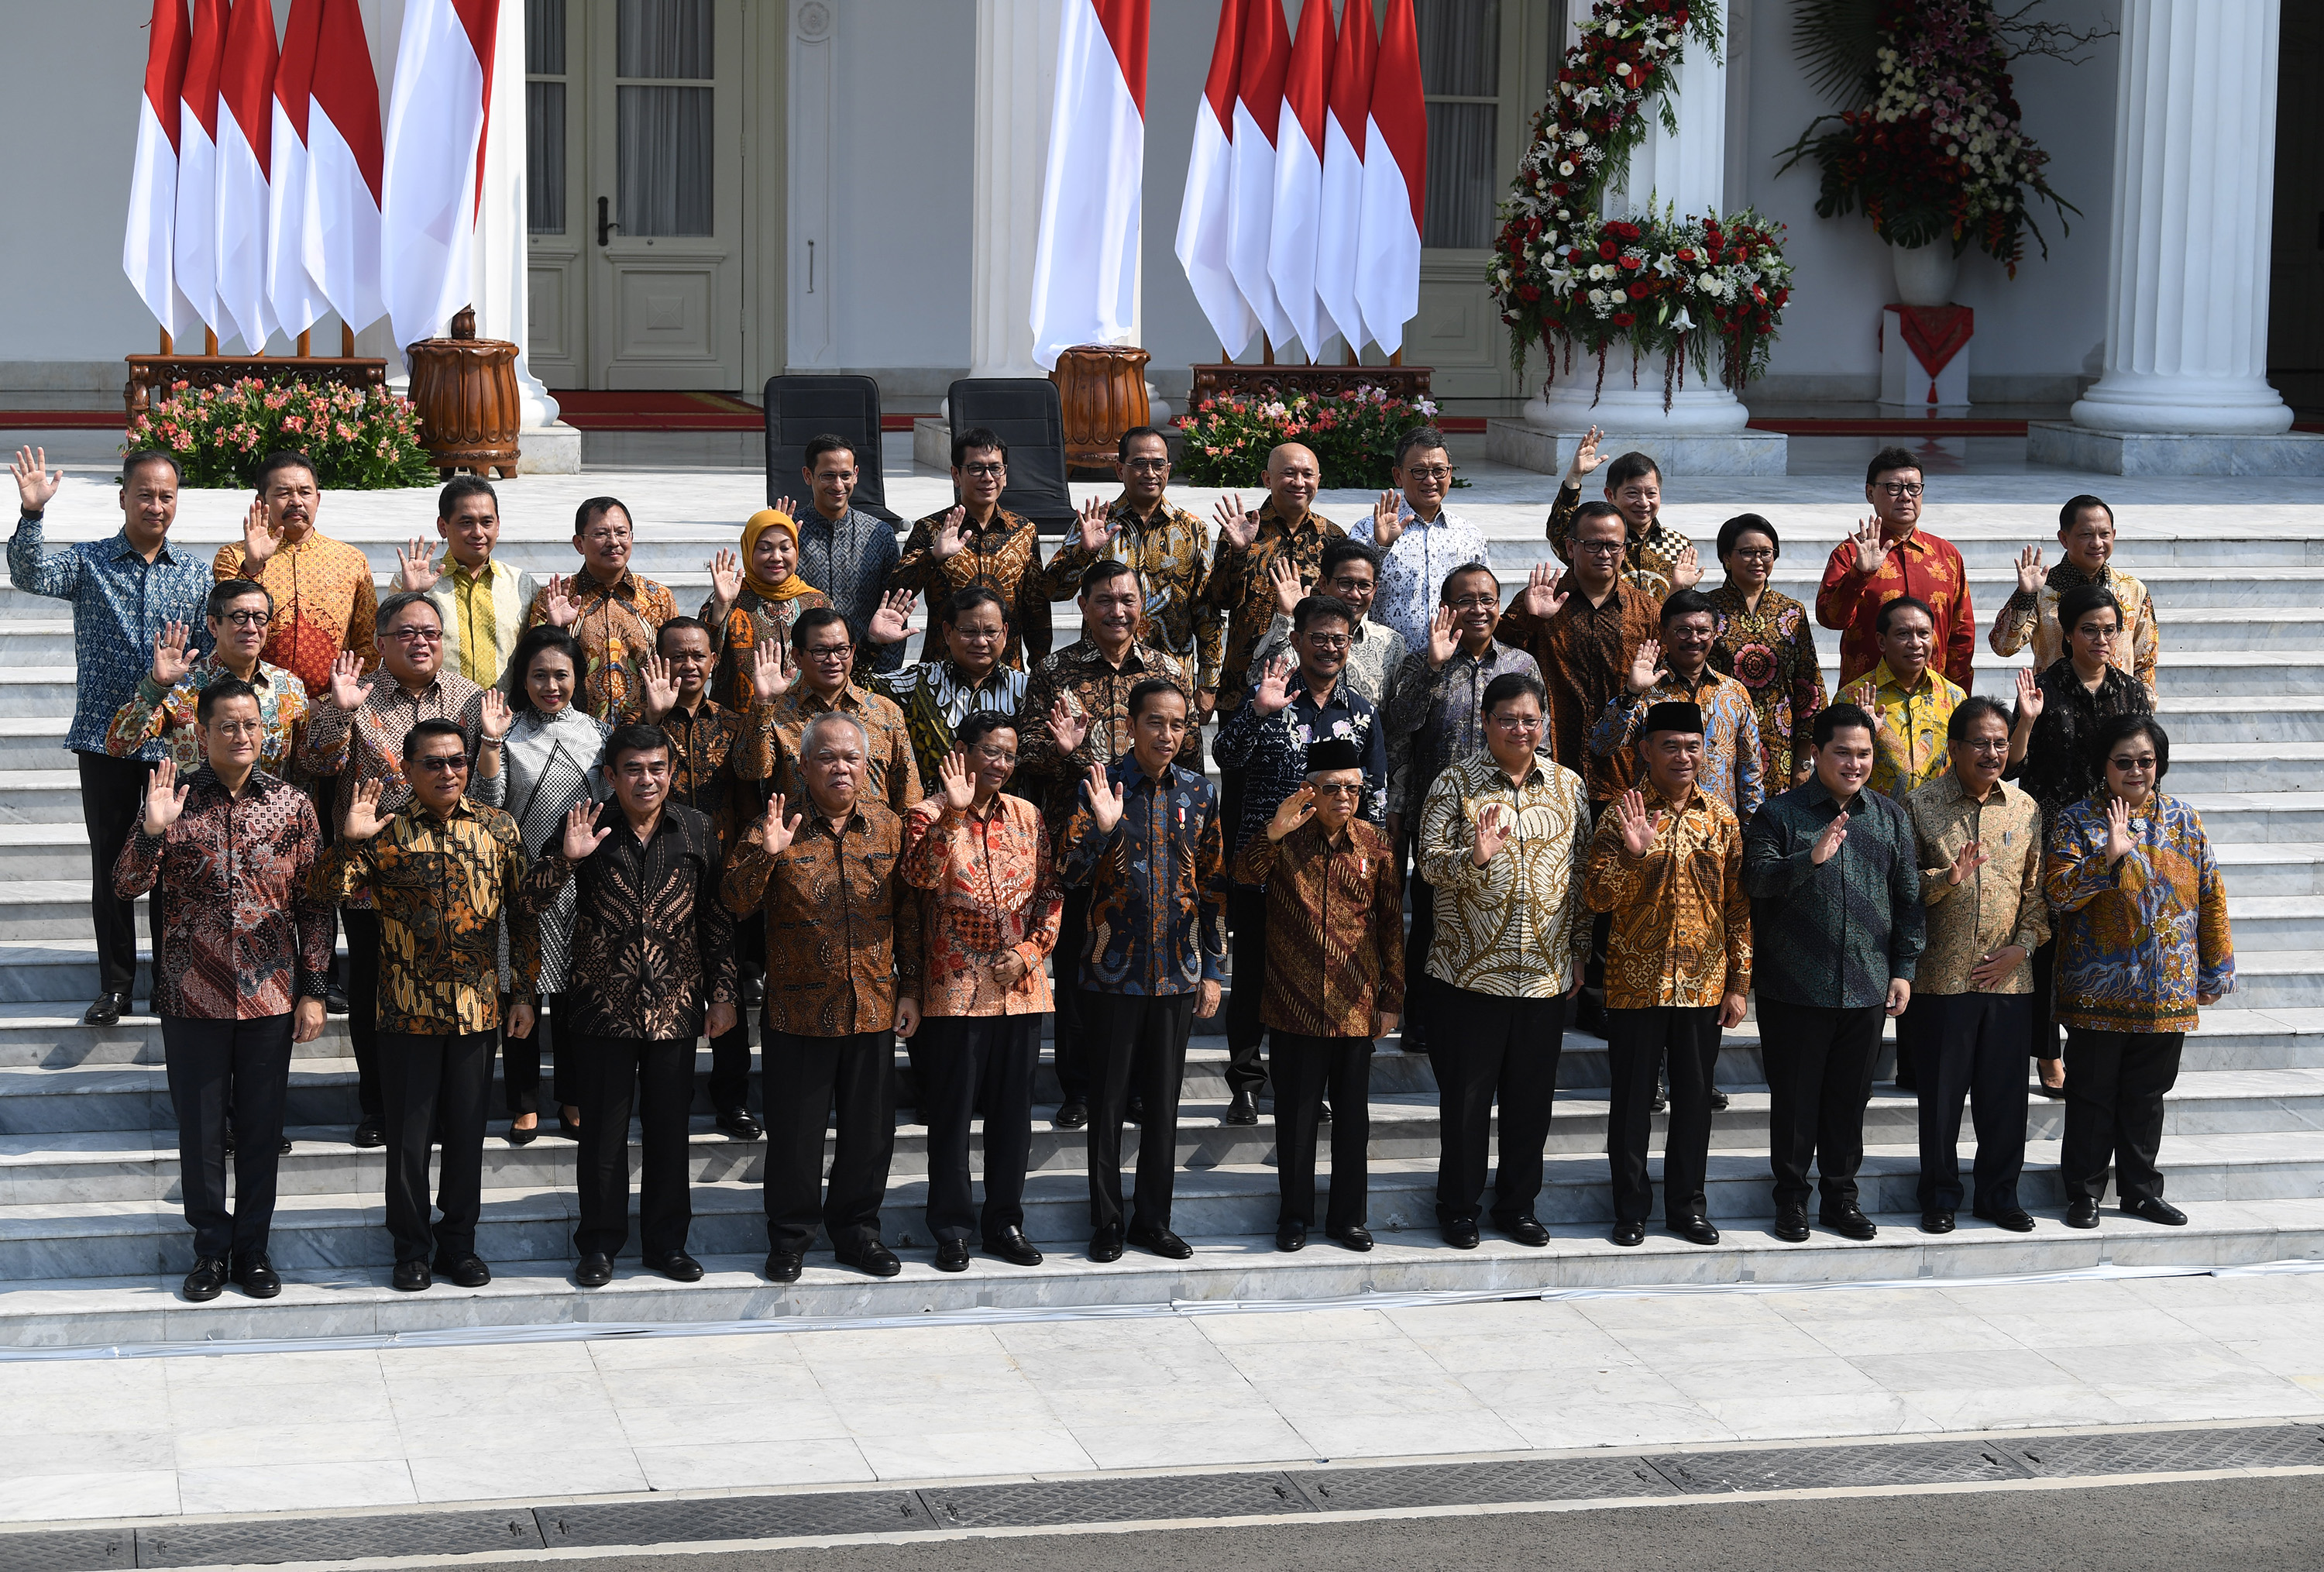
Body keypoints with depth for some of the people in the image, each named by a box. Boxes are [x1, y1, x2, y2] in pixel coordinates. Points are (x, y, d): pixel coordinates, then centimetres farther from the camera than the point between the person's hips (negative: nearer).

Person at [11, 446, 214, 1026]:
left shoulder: (195, 572, 7)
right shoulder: (87, 562, 2)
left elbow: (213, 652, 7)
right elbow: (30, 575, -16)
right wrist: (31, 513, -31)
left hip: (175, 739, 1)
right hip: (105, 737, -1)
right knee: (110, 864, 4)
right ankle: (115, 986, 14)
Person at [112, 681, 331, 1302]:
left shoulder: (291, 804, 0)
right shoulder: (174, 800, -2)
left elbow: (313, 903, 3)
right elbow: (126, 887, -7)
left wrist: (313, 990, -1)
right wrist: (153, 832, -24)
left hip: (270, 996, 1)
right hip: (192, 996, -1)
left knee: (261, 1129, 9)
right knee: (200, 1129, 7)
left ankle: (253, 1248, 22)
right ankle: (212, 1247, 21)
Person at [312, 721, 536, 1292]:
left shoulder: (497, 827, 3)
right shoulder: (385, 832, -4)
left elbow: (521, 911, 8)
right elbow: (328, 891, -12)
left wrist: (525, 990, 6)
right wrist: (348, 840, -29)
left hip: (477, 1008, 2)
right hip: (407, 1010, -2)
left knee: (467, 1132, 10)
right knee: (409, 1136, 5)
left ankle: (458, 1242, 25)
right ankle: (412, 1249, 19)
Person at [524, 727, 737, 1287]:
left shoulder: (696, 831, 3)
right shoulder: (585, 825, -3)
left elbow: (716, 919, 8)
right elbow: (533, 901, -6)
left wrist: (722, 992, 4)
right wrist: (567, 858, -24)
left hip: (675, 1007, 2)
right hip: (601, 1008, -1)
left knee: (669, 1130, 9)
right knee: (603, 1131, 5)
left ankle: (667, 1242, 21)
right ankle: (600, 1245, 17)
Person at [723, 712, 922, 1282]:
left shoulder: (889, 828, 5)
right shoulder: (777, 826, -4)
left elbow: (909, 913, 10)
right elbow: (733, 903, -8)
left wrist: (910, 987, 6)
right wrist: (765, 854, -24)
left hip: (873, 1009, 3)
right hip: (798, 1012, -2)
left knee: (870, 1129, 11)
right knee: (795, 1131, 5)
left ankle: (856, 1229, 28)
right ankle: (789, 1238, 20)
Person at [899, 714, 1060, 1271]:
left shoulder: (1026, 816, 9)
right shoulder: (932, 815, -5)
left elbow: (1050, 892, 9)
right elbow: (921, 875, -23)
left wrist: (1030, 951, -4)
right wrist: (953, 812, -32)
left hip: (1020, 988, 4)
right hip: (956, 989, -4)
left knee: (1013, 1111, 10)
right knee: (951, 1112, 3)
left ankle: (1005, 1222, 22)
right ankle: (952, 1228, 13)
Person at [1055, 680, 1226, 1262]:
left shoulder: (1199, 793, 5)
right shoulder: (1101, 785, -4)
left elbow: (1214, 887, 9)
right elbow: (1067, 873, -10)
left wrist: (1213, 970, 6)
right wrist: (1102, 828, -28)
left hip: (1177, 973, 3)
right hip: (1114, 970, -3)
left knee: (1163, 1102, 9)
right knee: (1109, 1100, 4)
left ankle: (1154, 1220, 19)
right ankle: (1106, 1222, 14)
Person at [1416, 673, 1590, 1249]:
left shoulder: (1567, 785, 7)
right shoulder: (1454, 783, -3)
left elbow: (1580, 872, 12)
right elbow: (1429, 862, -8)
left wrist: (1579, 952, 10)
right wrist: (1474, 856, -28)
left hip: (1546, 973, 3)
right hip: (1472, 970, -3)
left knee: (1532, 1095, 9)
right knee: (1467, 1095, 4)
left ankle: (1518, 1205, 23)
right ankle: (1458, 1207, 17)